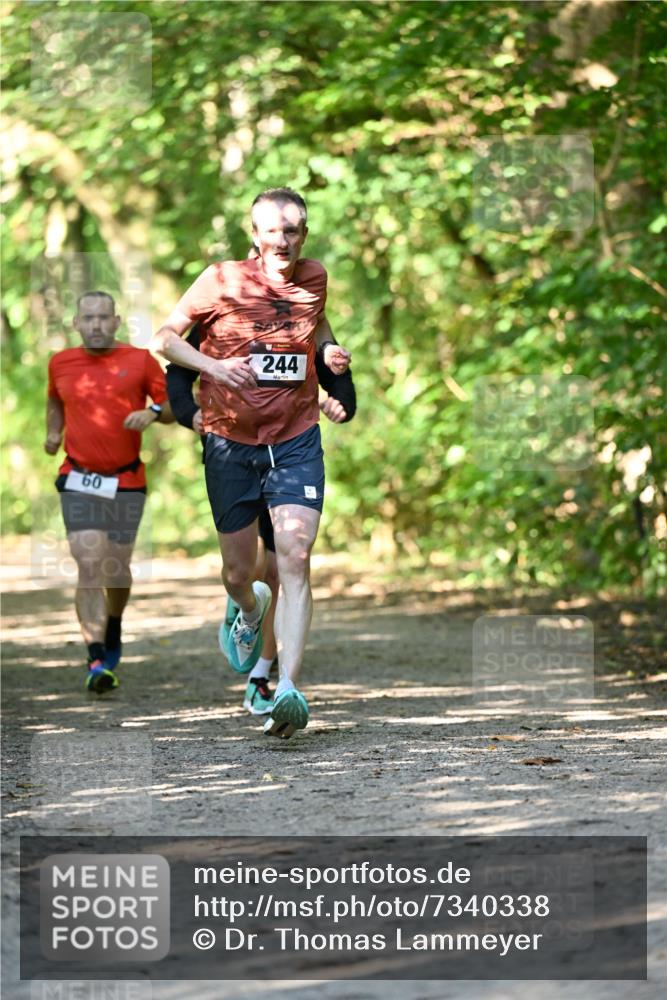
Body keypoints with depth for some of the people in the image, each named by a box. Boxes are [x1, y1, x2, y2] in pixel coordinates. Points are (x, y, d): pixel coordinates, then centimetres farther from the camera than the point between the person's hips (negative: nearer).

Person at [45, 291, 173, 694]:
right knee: (89, 566, -15)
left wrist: (153, 412, -19)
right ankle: (97, 661, -18)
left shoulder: (140, 360, -2)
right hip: (79, 482, 0)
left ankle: (114, 628, 41)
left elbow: (174, 406, 1)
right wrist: (54, 432, 9)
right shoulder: (61, 363, 5)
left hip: (127, 483, 0)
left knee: (116, 570, 8)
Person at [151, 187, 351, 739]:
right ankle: (250, 610, 47)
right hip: (231, 444, 0)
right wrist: (213, 365, -20)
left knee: (295, 559, -18)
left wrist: (329, 351, 4)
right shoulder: (222, 280, -6)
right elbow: (166, 337, -2)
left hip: (296, 443, 1)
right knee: (238, 574, 8)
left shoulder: (315, 279, 4)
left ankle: (288, 688, -26)